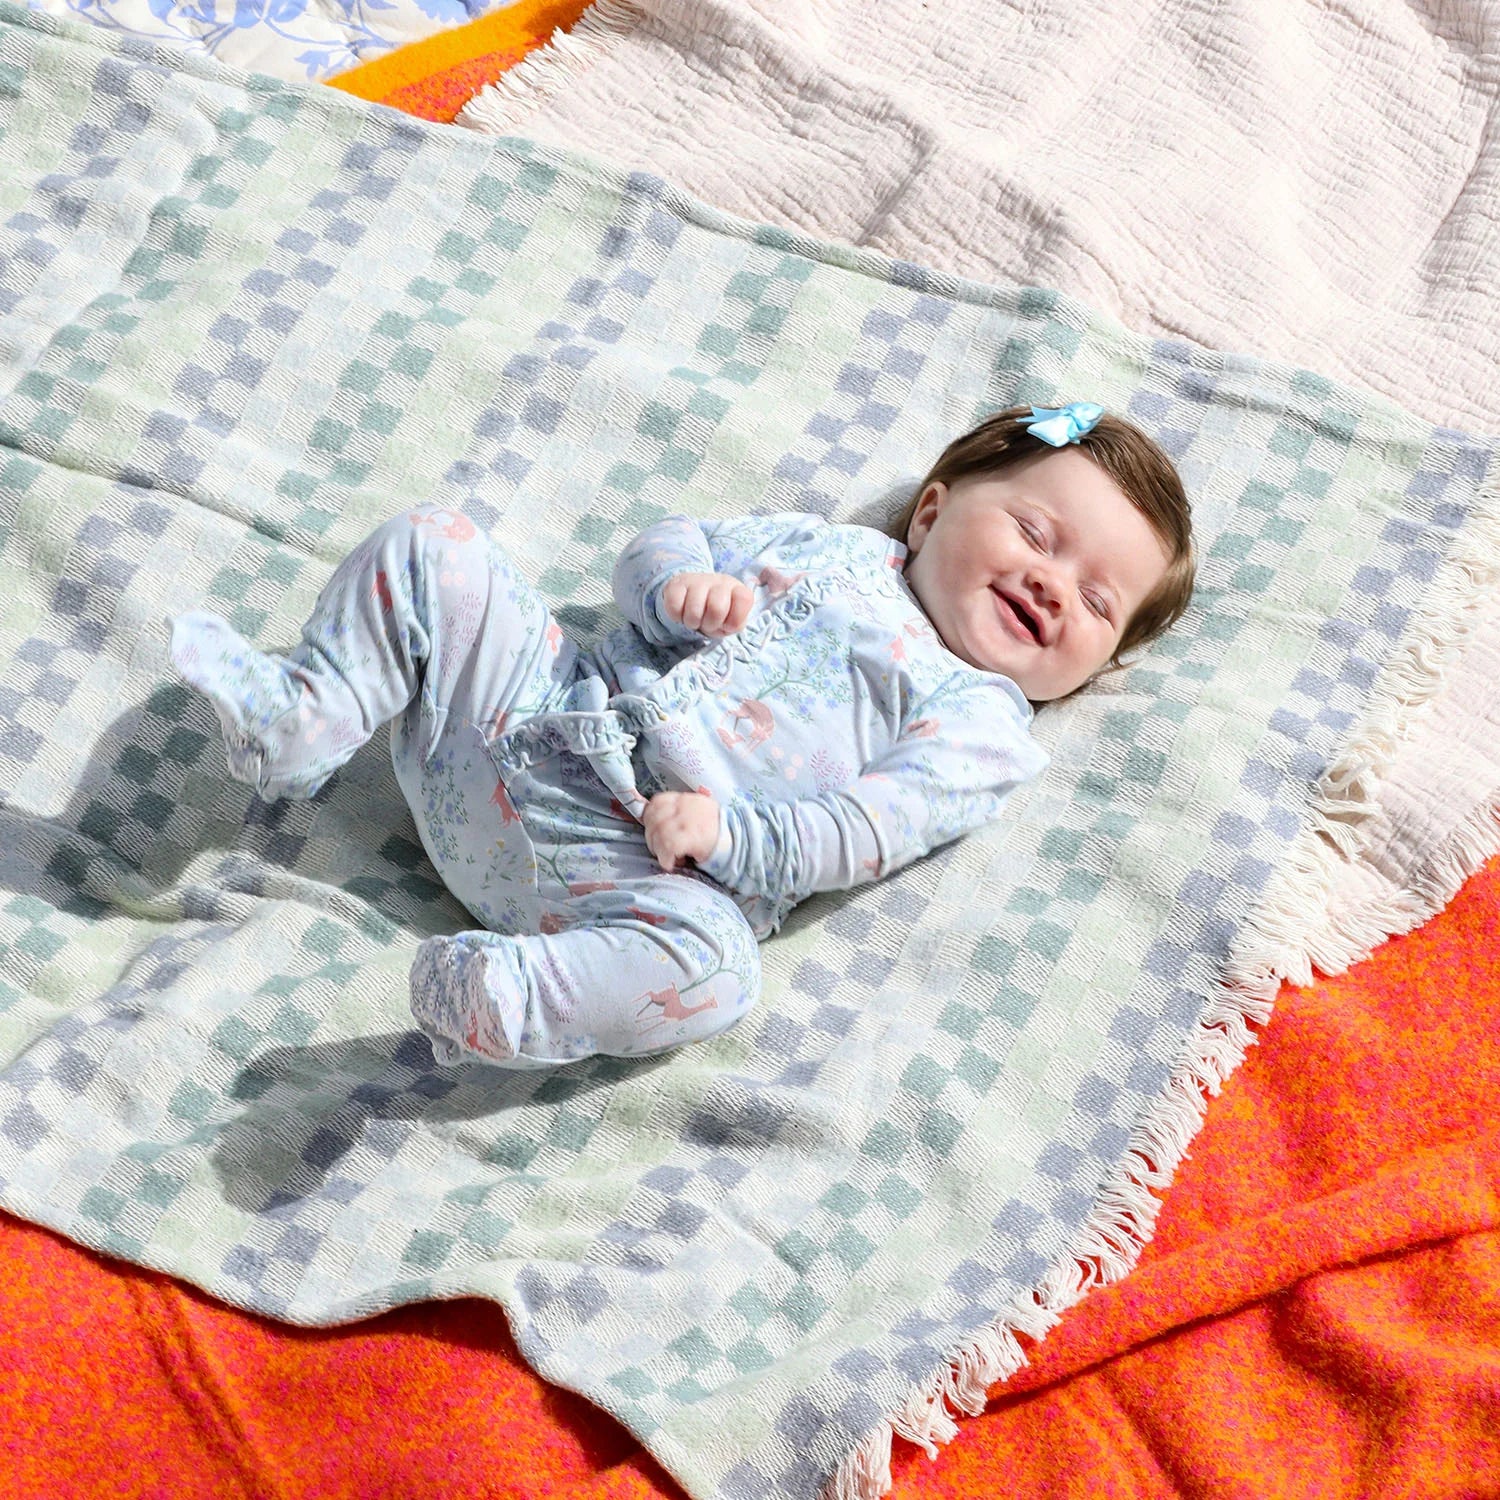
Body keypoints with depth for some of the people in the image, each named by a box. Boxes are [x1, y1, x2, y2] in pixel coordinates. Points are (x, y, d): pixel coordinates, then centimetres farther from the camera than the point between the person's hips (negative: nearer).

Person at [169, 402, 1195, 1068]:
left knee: (710, 967, -37)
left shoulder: (981, 727, 4)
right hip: (534, 712, 5)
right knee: (433, 550, 0)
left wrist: (725, 831, -24)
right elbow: (658, 549, 16)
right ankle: (302, 722, -5)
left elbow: (857, 835, -11)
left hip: (638, 863, -5)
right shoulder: (833, 548, 18)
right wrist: (684, 585, -7)